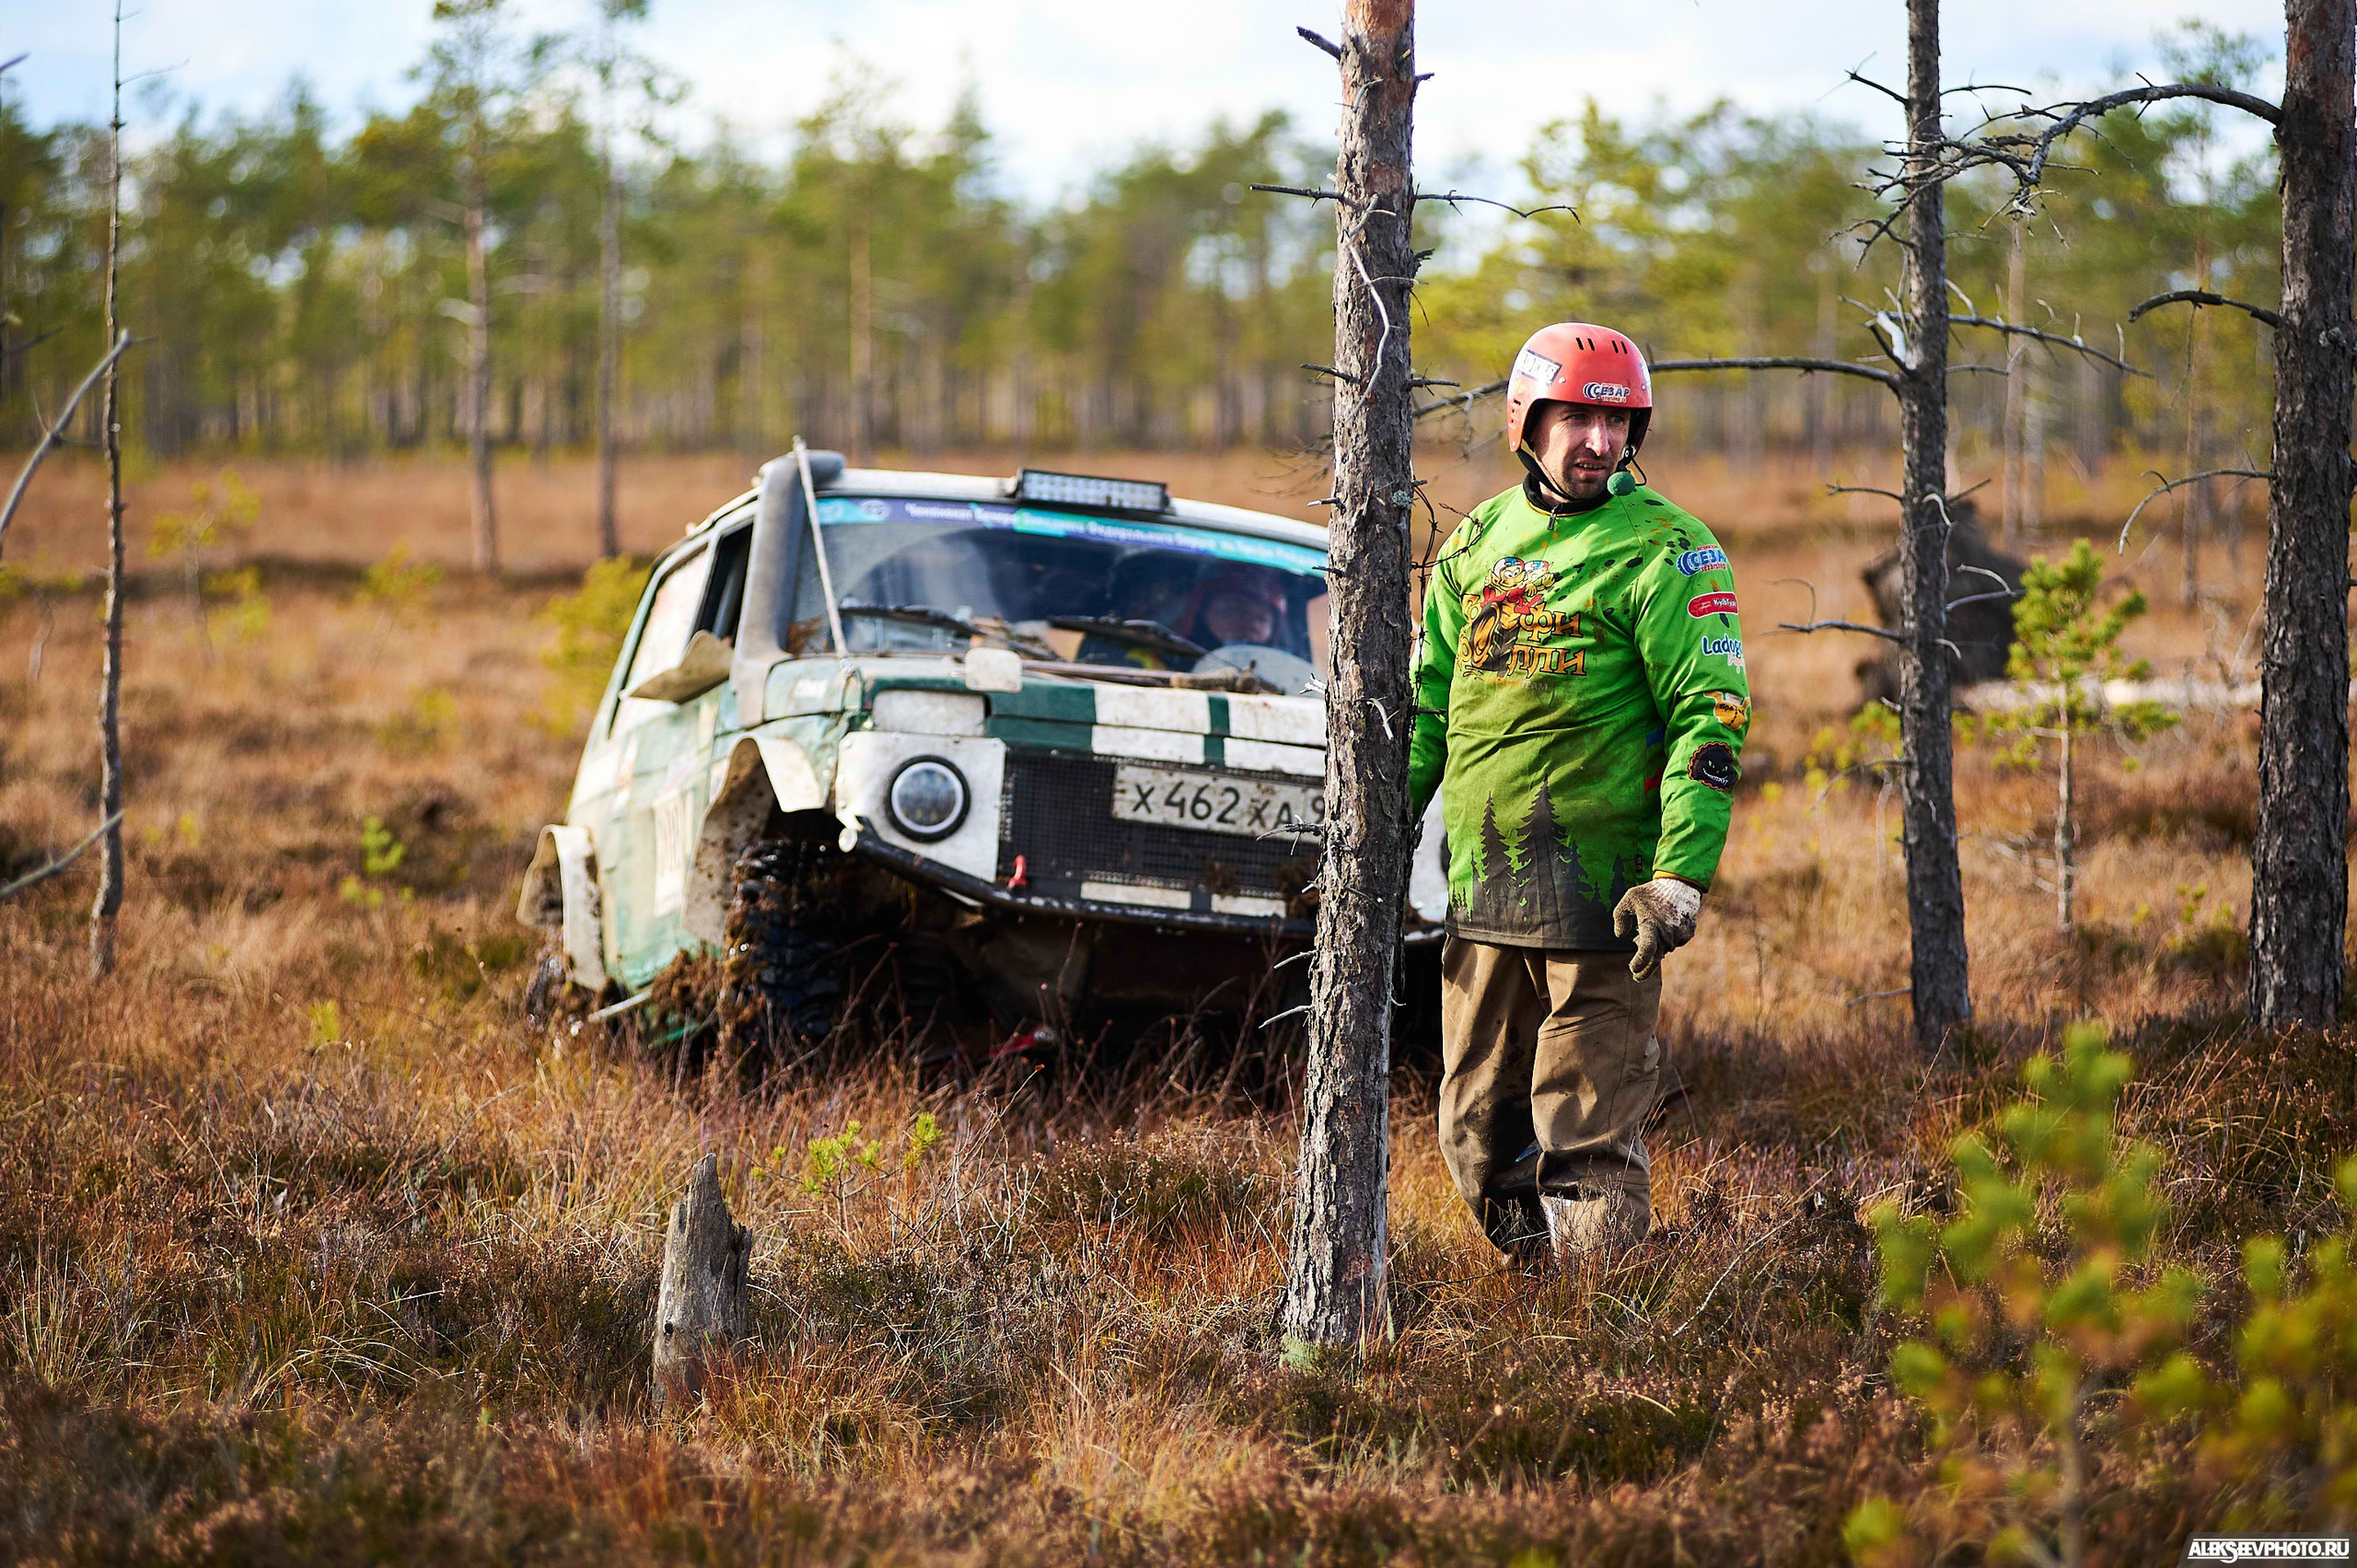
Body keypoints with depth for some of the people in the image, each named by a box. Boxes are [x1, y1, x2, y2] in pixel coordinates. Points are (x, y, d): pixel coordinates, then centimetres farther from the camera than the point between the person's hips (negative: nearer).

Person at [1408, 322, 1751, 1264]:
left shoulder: (1663, 549, -4)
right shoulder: (1477, 542, 14)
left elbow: (1712, 717, -11)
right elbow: (1424, 703, 20)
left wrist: (1681, 875, -20)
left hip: (1597, 899, -6)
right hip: (1481, 896, 6)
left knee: (1586, 1147, -4)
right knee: (1479, 1137, 12)